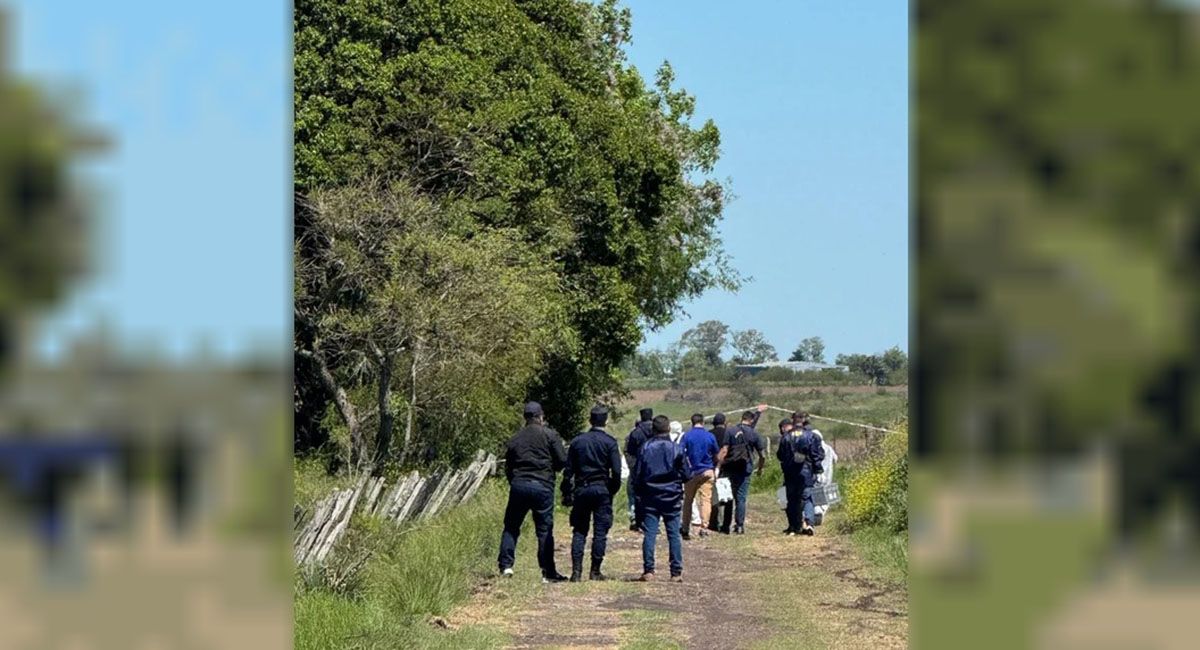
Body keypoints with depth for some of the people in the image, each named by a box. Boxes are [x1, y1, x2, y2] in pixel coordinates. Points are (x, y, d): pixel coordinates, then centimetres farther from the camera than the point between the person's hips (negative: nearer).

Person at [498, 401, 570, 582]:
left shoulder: (515, 438, 12)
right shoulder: (549, 435, -1)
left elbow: (507, 467, 14)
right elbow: (563, 460, -4)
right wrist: (553, 468, 16)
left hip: (518, 485, 3)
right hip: (542, 486, -3)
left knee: (511, 527, 14)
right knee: (544, 530, 1)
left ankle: (506, 565, 6)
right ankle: (548, 572, 0)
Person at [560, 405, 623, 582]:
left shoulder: (577, 441, 6)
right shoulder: (609, 442, -4)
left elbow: (568, 470, 6)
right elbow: (616, 471, -9)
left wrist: (567, 494, 11)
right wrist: (613, 490, 6)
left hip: (581, 490, 3)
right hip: (602, 489, -3)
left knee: (579, 531, 7)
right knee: (600, 531, 3)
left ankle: (576, 571, -1)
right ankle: (595, 571, 3)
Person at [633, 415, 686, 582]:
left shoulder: (645, 448, -2)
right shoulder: (676, 449, -5)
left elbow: (637, 475, 1)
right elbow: (684, 474, 0)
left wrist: (639, 493, 12)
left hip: (650, 497, 1)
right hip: (671, 497, -1)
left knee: (650, 534, 1)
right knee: (674, 534, 4)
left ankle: (648, 571, -5)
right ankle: (676, 572, 3)